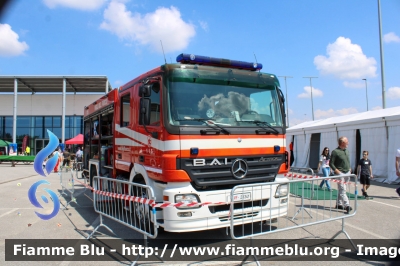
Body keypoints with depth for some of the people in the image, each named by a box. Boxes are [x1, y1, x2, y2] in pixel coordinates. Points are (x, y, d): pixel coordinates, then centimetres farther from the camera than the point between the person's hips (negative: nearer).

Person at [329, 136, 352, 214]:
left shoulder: (346, 151, 13)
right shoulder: (335, 151, -10)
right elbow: (331, 163, -10)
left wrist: (349, 169, 13)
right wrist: (336, 170, -19)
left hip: (347, 173, 8)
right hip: (340, 173, -8)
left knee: (341, 189, 13)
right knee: (342, 190, -9)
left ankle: (339, 204, 22)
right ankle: (347, 206, -12)